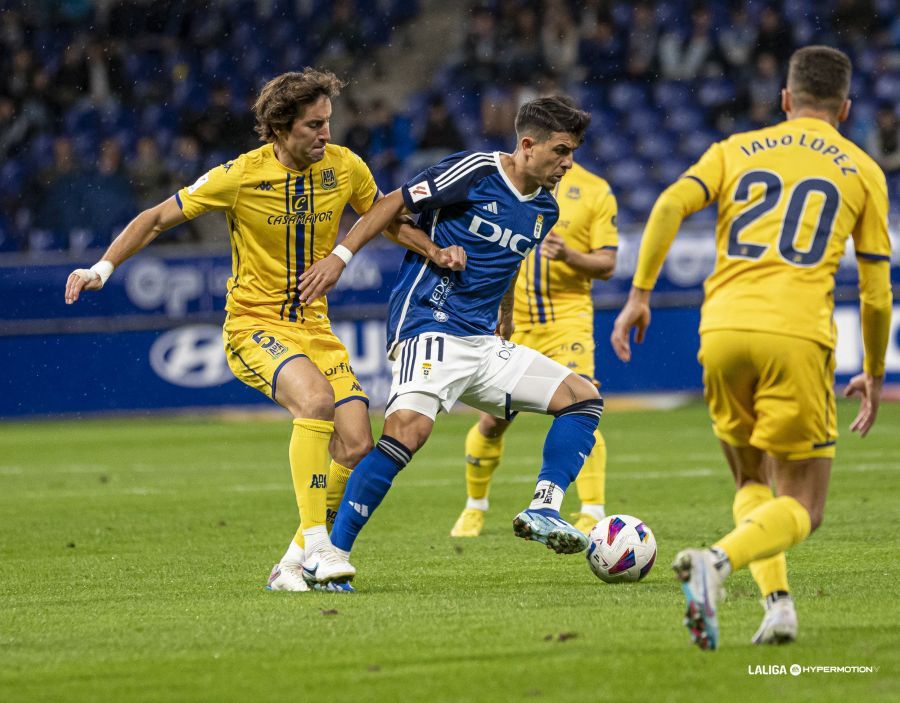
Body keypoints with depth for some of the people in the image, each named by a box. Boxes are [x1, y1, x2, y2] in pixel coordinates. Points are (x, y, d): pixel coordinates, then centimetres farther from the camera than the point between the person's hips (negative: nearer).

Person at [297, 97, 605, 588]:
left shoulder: (544, 210, 13)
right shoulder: (476, 171, -8)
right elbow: (394, 204, -5)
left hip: (484, 344, 8)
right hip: (430, 328, -8)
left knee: (584, 398, 2)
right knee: (410, 426, -30)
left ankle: (542, 510, -7)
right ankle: (332, 554, -26)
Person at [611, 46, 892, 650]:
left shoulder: (736, 151, 18)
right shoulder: (862, 171, 13)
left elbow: (671, 205, -1)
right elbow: (876, 293, 11)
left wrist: (640, 294, 3)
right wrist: (874, 376, 23)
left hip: (722, 331, 3)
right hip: (797, 335, -3)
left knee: (752, 484, 23)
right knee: (800, 509, 2)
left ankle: (777, 600, 1)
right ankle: (717, 561, -27)